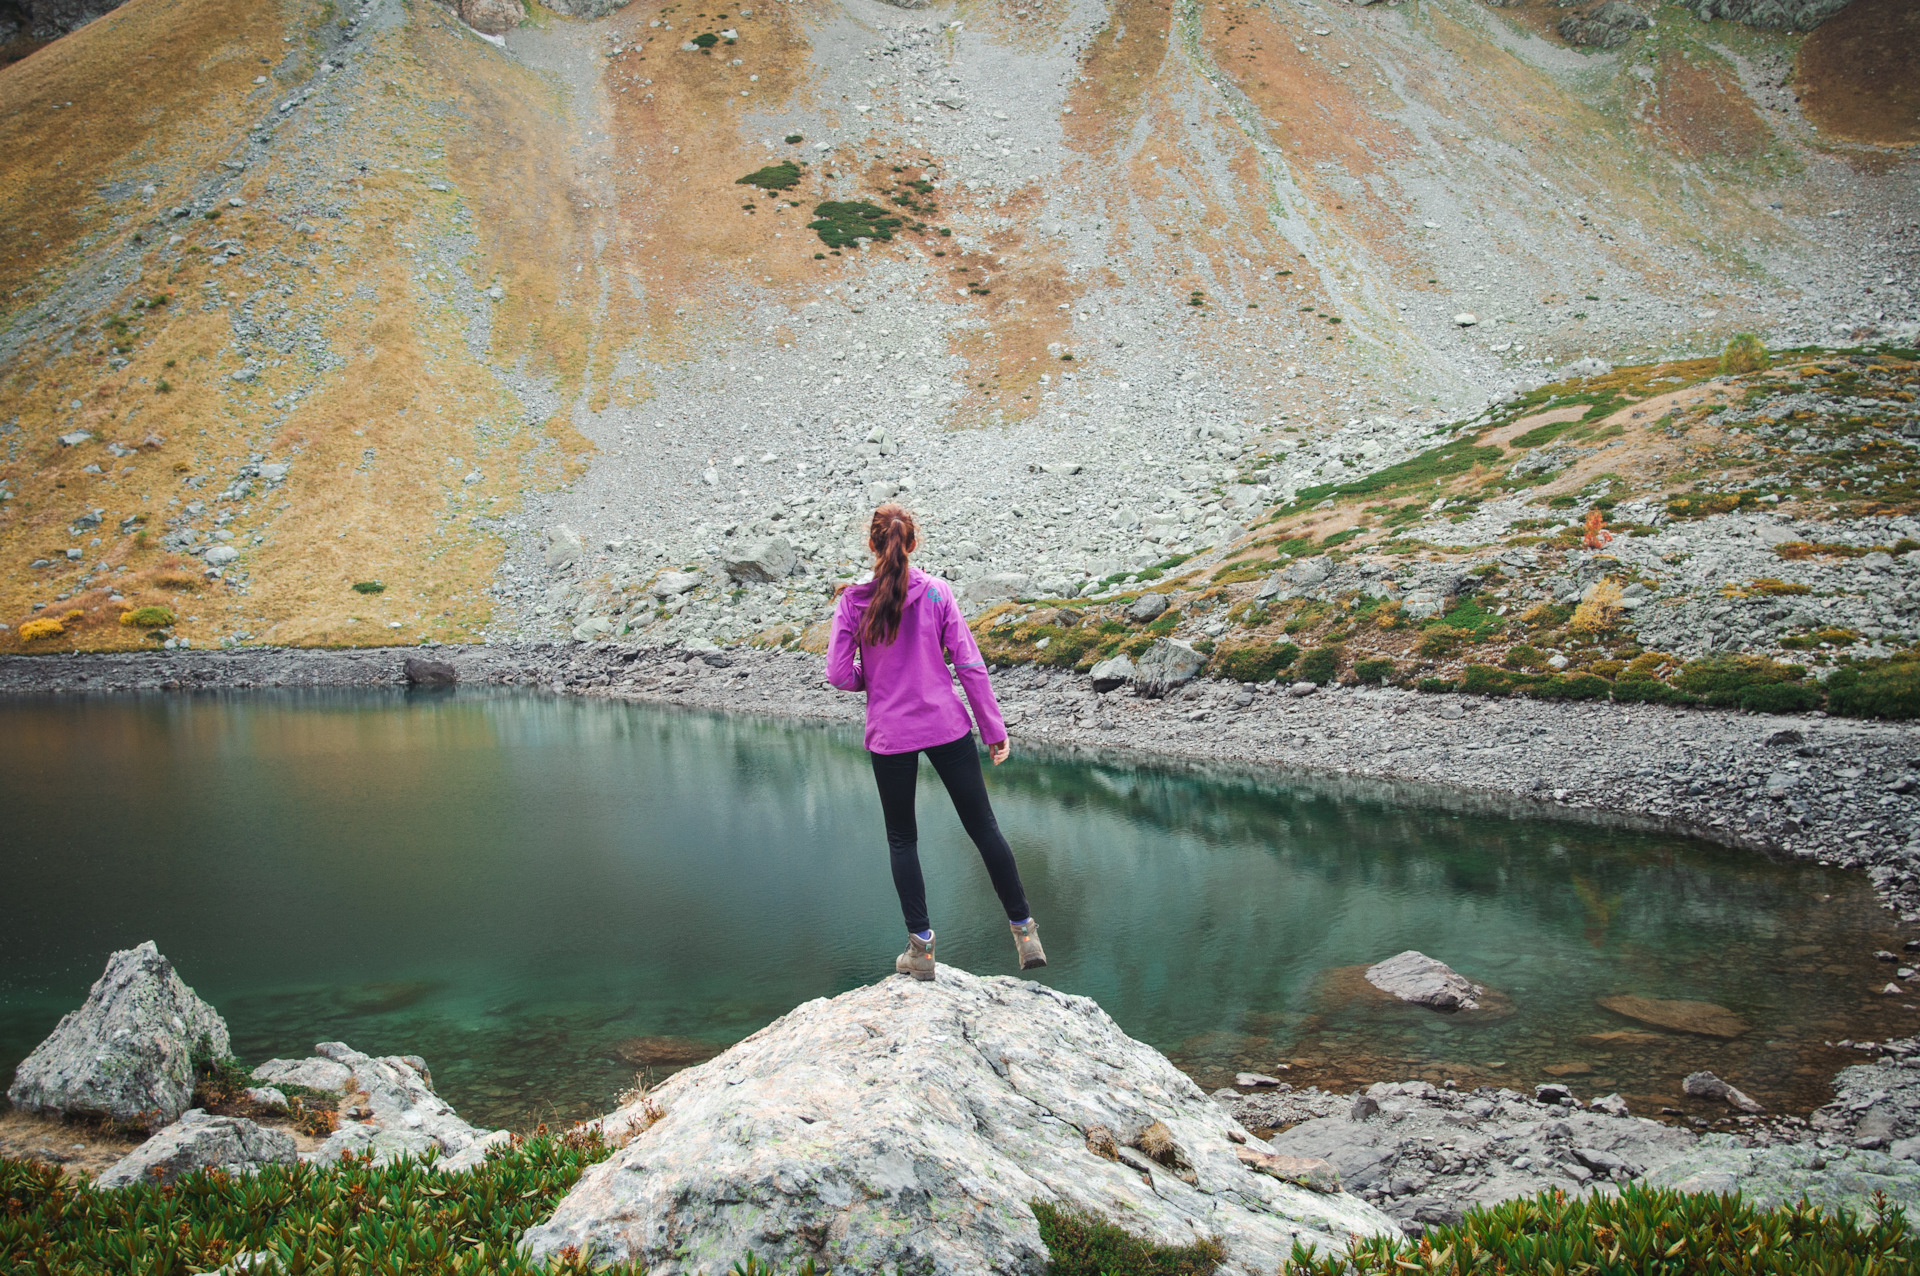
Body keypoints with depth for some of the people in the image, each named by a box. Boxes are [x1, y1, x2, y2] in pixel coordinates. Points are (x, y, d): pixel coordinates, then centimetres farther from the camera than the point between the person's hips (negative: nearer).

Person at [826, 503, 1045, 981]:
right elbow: (970, 664, -5)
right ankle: (1024, 931, 15)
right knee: (983, 827, 10)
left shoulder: (852, 602, -6)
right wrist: (994, 729, 0)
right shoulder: (936, 592, -5)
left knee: (902, 839, 14)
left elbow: (838, 674, -9)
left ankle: (921, 945, 14)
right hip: (947, 726, 0)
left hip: (889, 735, 0)